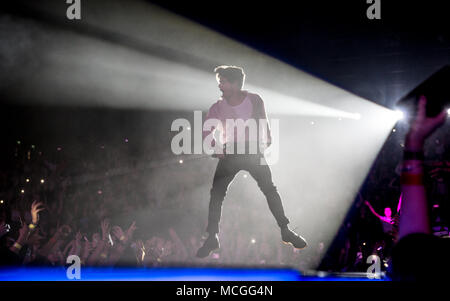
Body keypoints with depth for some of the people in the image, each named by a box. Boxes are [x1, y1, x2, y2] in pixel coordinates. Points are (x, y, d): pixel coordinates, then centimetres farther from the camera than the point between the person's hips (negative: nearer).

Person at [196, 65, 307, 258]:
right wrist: (216, 147, -9)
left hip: (252, 151, -1)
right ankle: (212, 238, -4)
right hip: (229, 153, 1)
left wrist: (266, 141, 5)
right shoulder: (218, 107, 2)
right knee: (216, 193, -11)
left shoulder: (254, 100, 1)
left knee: (270, 189, -5)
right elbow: (206, 132, 5)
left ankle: (285, 231, 6)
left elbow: (263, 124, 12)